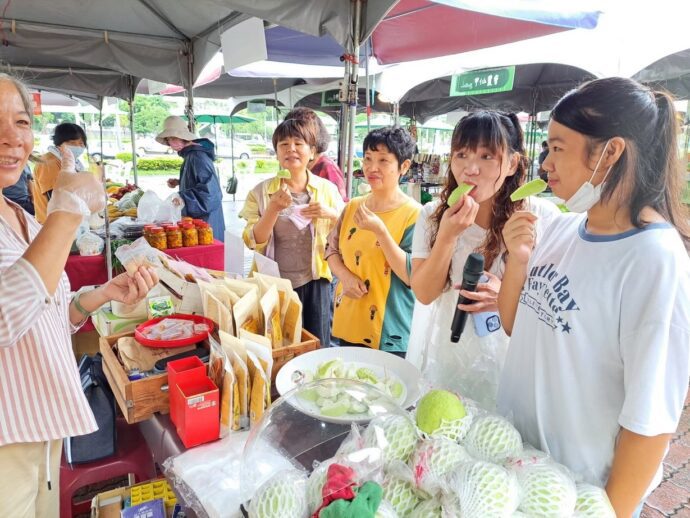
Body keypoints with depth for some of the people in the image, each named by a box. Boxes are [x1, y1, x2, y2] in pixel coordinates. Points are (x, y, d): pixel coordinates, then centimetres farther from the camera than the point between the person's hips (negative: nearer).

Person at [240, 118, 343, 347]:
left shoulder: (327, 189, 0)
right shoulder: (261, 191, -3)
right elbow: (254, 242, -8)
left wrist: (330, 214, -14)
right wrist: (273, 209, -21)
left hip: (315, 281, 1)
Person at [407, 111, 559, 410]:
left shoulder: (542, 217, -11)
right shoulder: (433, 215, -5)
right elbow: (424, 293, -8)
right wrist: (447, 235, -21)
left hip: (505, 363, -1)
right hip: (443, 359, 2)